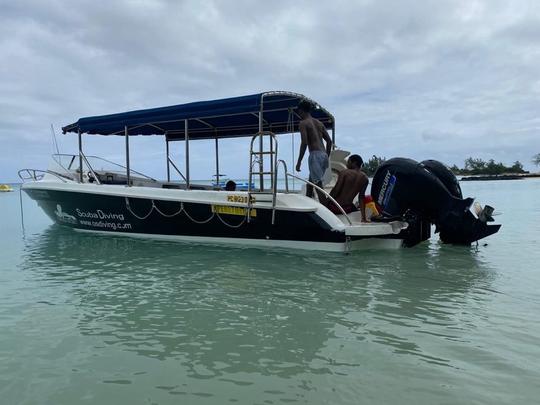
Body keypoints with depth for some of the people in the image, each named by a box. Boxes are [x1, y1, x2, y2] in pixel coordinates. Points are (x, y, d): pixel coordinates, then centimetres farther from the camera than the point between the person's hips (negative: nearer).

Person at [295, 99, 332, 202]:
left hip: (315, 154, -8)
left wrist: (299, 162, -11)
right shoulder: (319, 123, 20)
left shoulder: (303, 123, -2)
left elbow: (304, 143, -13)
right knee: (310, 182, 18)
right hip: (324, 155, 8)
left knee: (318, 184, -9)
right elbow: (329, 141, 17)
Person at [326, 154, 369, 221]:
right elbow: (361, 197, 2)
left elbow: (336, 190, -16)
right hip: (347, 208, 6)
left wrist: (328, 200, -4)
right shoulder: (365, 178, 3)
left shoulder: (344, 172, -10)